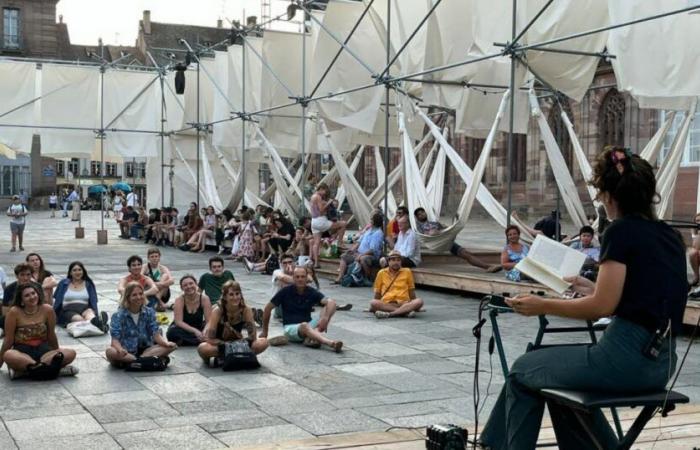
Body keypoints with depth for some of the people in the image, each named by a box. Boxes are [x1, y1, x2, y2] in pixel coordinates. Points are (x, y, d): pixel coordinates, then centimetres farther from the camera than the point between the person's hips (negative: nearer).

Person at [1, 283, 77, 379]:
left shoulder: (47, 310, -2)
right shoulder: (14, 312, -7)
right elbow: (8, 340, 1)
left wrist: (57, 354, 20)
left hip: (43, 350, 3)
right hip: (21, 351, -3)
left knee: (71, 353, -22)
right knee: (8, 355, -37)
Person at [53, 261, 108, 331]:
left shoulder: (89, 284, 18)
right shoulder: (64, 283, 17)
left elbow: (93, 302, 11)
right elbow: (55, 299, 14)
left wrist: (96, 313, -7)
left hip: (84, 309, 1)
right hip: (68, 311, -1)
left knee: (89, 312, -37)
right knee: (78, 319, -37)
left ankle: (95, 322, -72)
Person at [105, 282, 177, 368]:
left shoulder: (149, 312, 3)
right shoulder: (118, 316, -8)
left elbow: (156, 334, -3)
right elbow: (115, 339, -16)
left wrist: (167, 343, -25)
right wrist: (120, 349, -40)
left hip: (145, 349, 3)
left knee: (171, 346, -19)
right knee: (110, 352, -36)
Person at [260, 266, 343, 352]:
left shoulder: (312, 292, -4)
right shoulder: (285, 292, -7)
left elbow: (331, 302, -19)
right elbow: (268, 308, 1)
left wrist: (326, 318, -38)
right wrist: (265, 331, 6)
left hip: (308, 325, 3)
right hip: (291, 327, -3)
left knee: (327, 308, -20)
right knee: (304, 326, -38)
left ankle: (311, 338, -40)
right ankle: (332, 343, -59)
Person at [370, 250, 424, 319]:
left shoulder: (407, 272, 11)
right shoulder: (381, 273, 9)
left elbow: (411, 290, 17)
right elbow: (377, 292, 16)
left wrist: (414, 306, 16)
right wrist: (377, 305, 11)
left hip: (404, 303, 1)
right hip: (386, 304, -1)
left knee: (419, 301, -29)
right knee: (373, 302, -32)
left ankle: (388, 314, -36)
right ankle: (406, 311, -35)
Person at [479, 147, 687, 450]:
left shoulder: (622, 231, -13)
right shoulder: (670, 235, 12)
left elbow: (602, 307, -15)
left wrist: (543, 306, -5)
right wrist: (592, 288, 22)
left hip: (626, 356, -8)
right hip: (661, 362, 8)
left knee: (522, 371, 12)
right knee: (562, 381, 29)